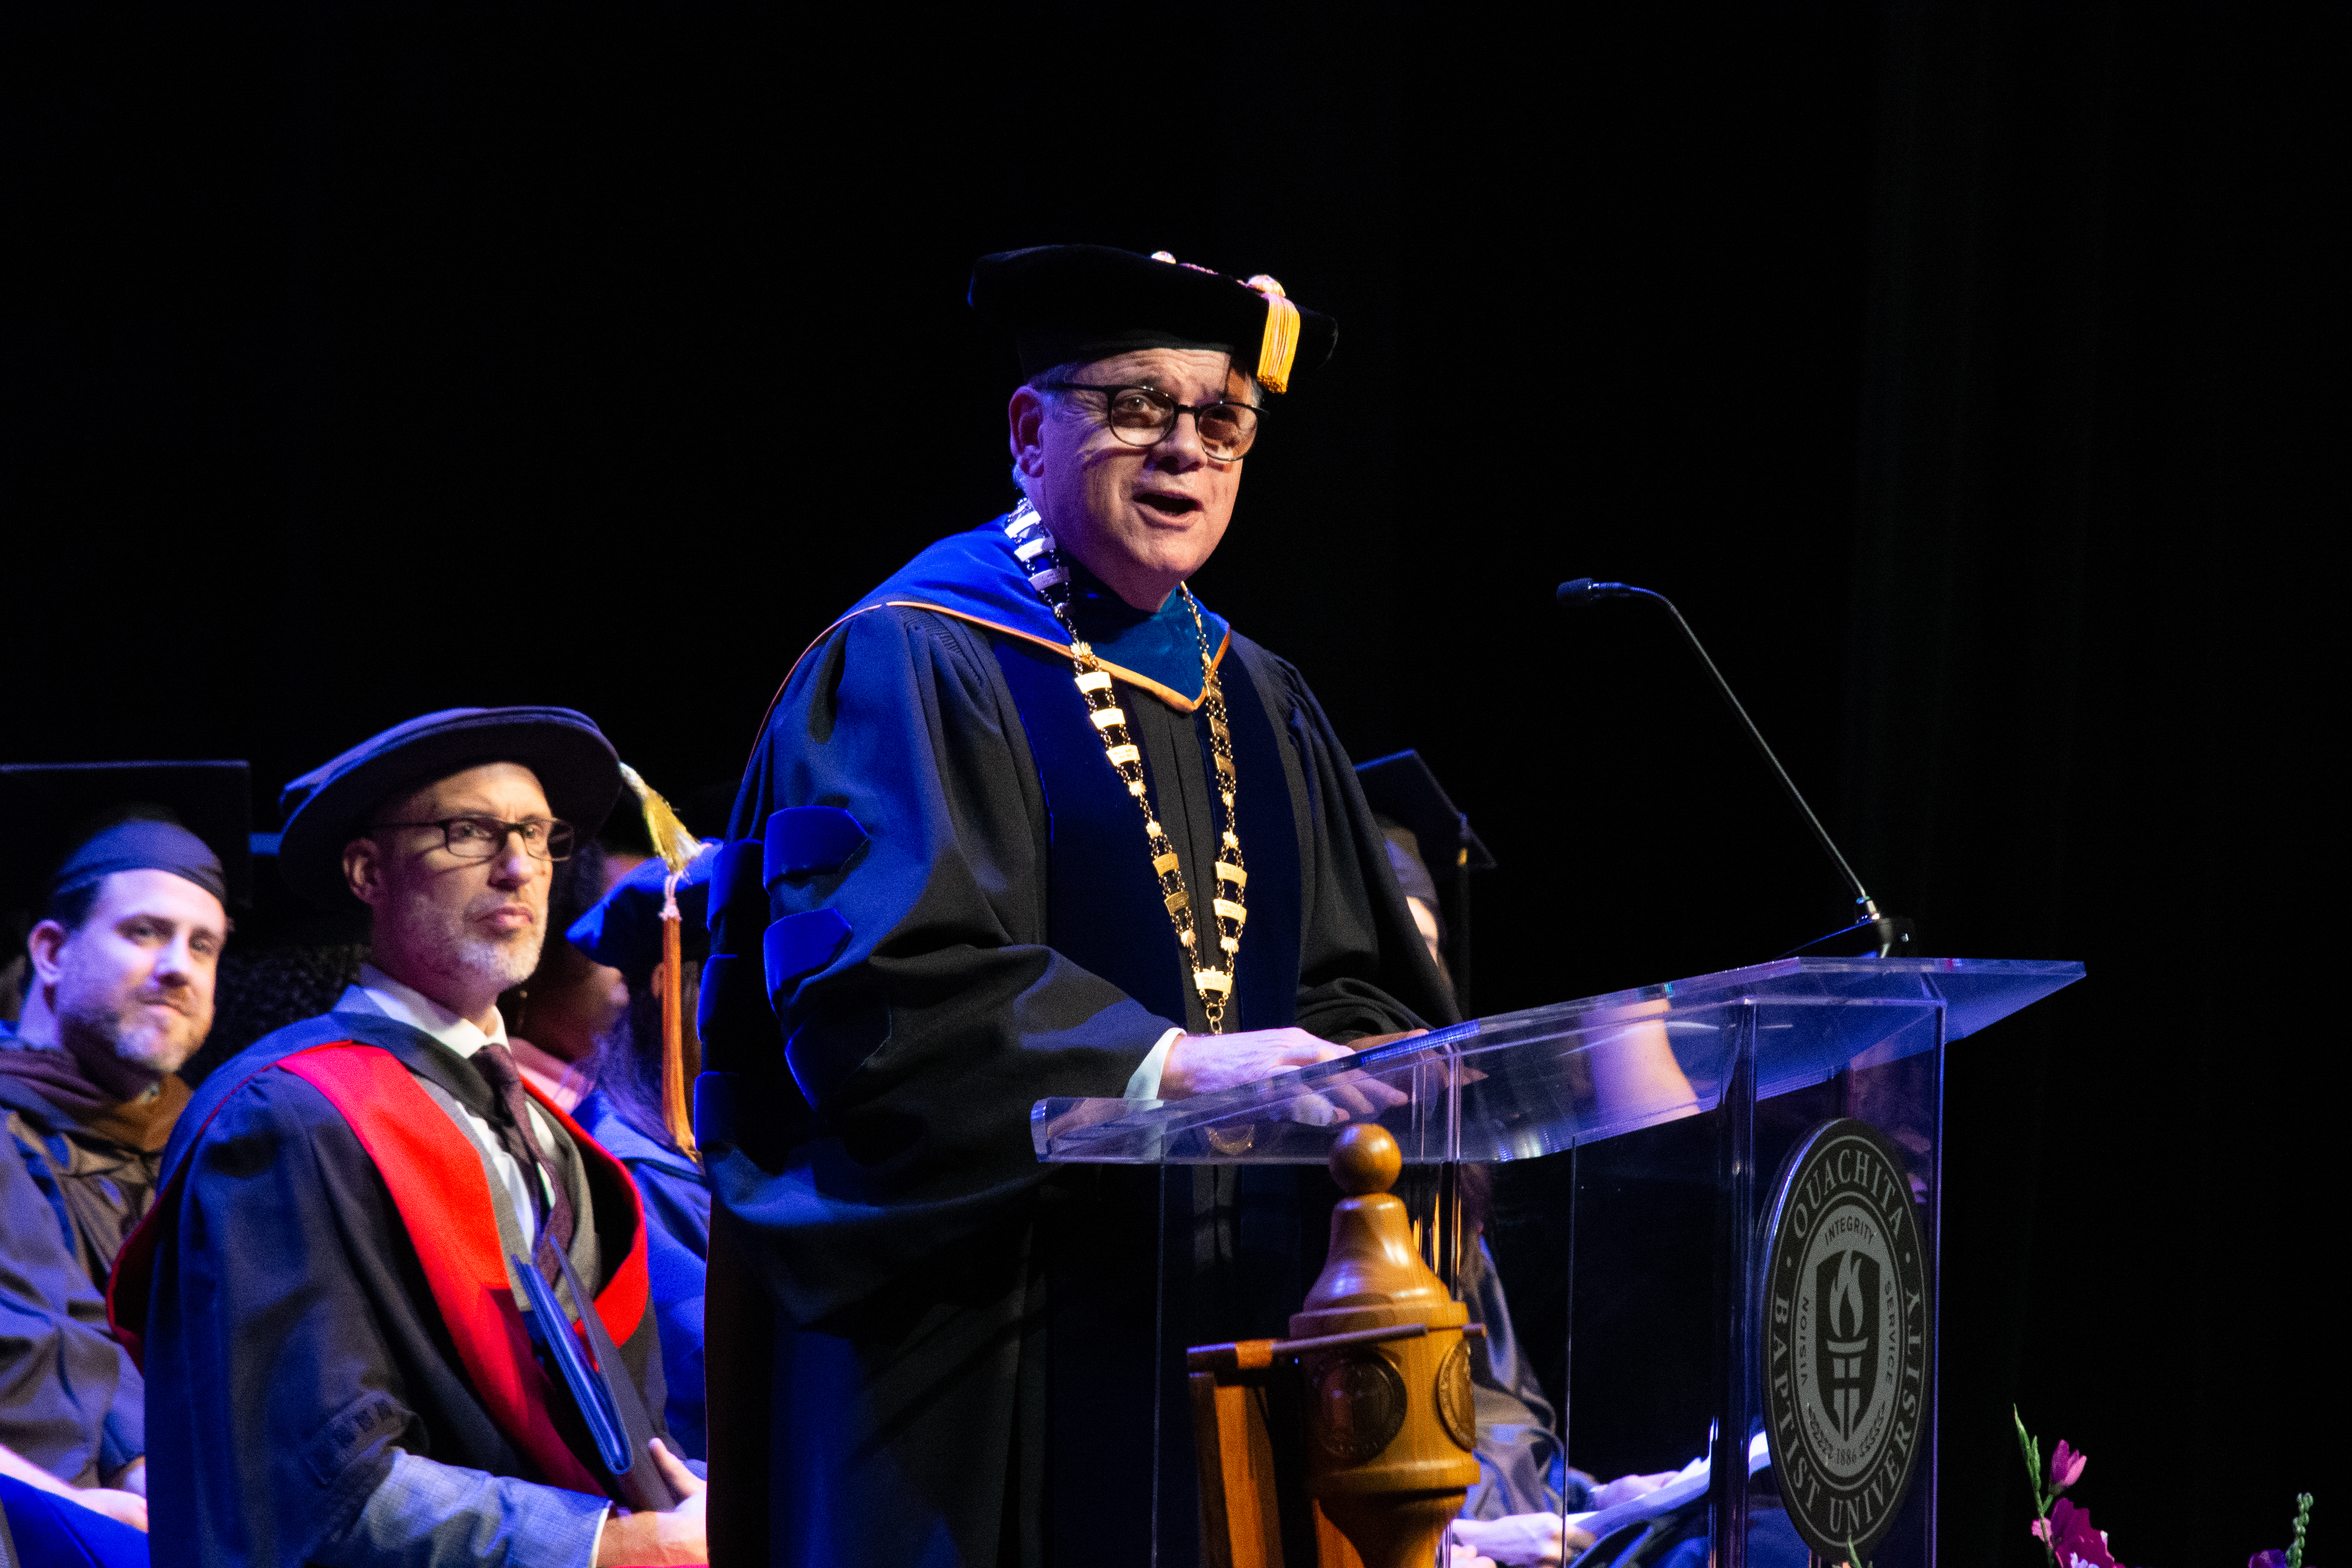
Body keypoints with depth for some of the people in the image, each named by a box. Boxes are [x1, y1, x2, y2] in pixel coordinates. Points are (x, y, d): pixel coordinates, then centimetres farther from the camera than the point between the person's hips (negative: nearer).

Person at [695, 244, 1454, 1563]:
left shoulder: (1262, 707, 18)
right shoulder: (908, 670, -6)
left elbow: (1364, 990, 18)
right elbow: (879, 985, -19)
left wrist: (1343, 1072, -6)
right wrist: (1167, 1068, -27)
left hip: (1237, 1331, 6)